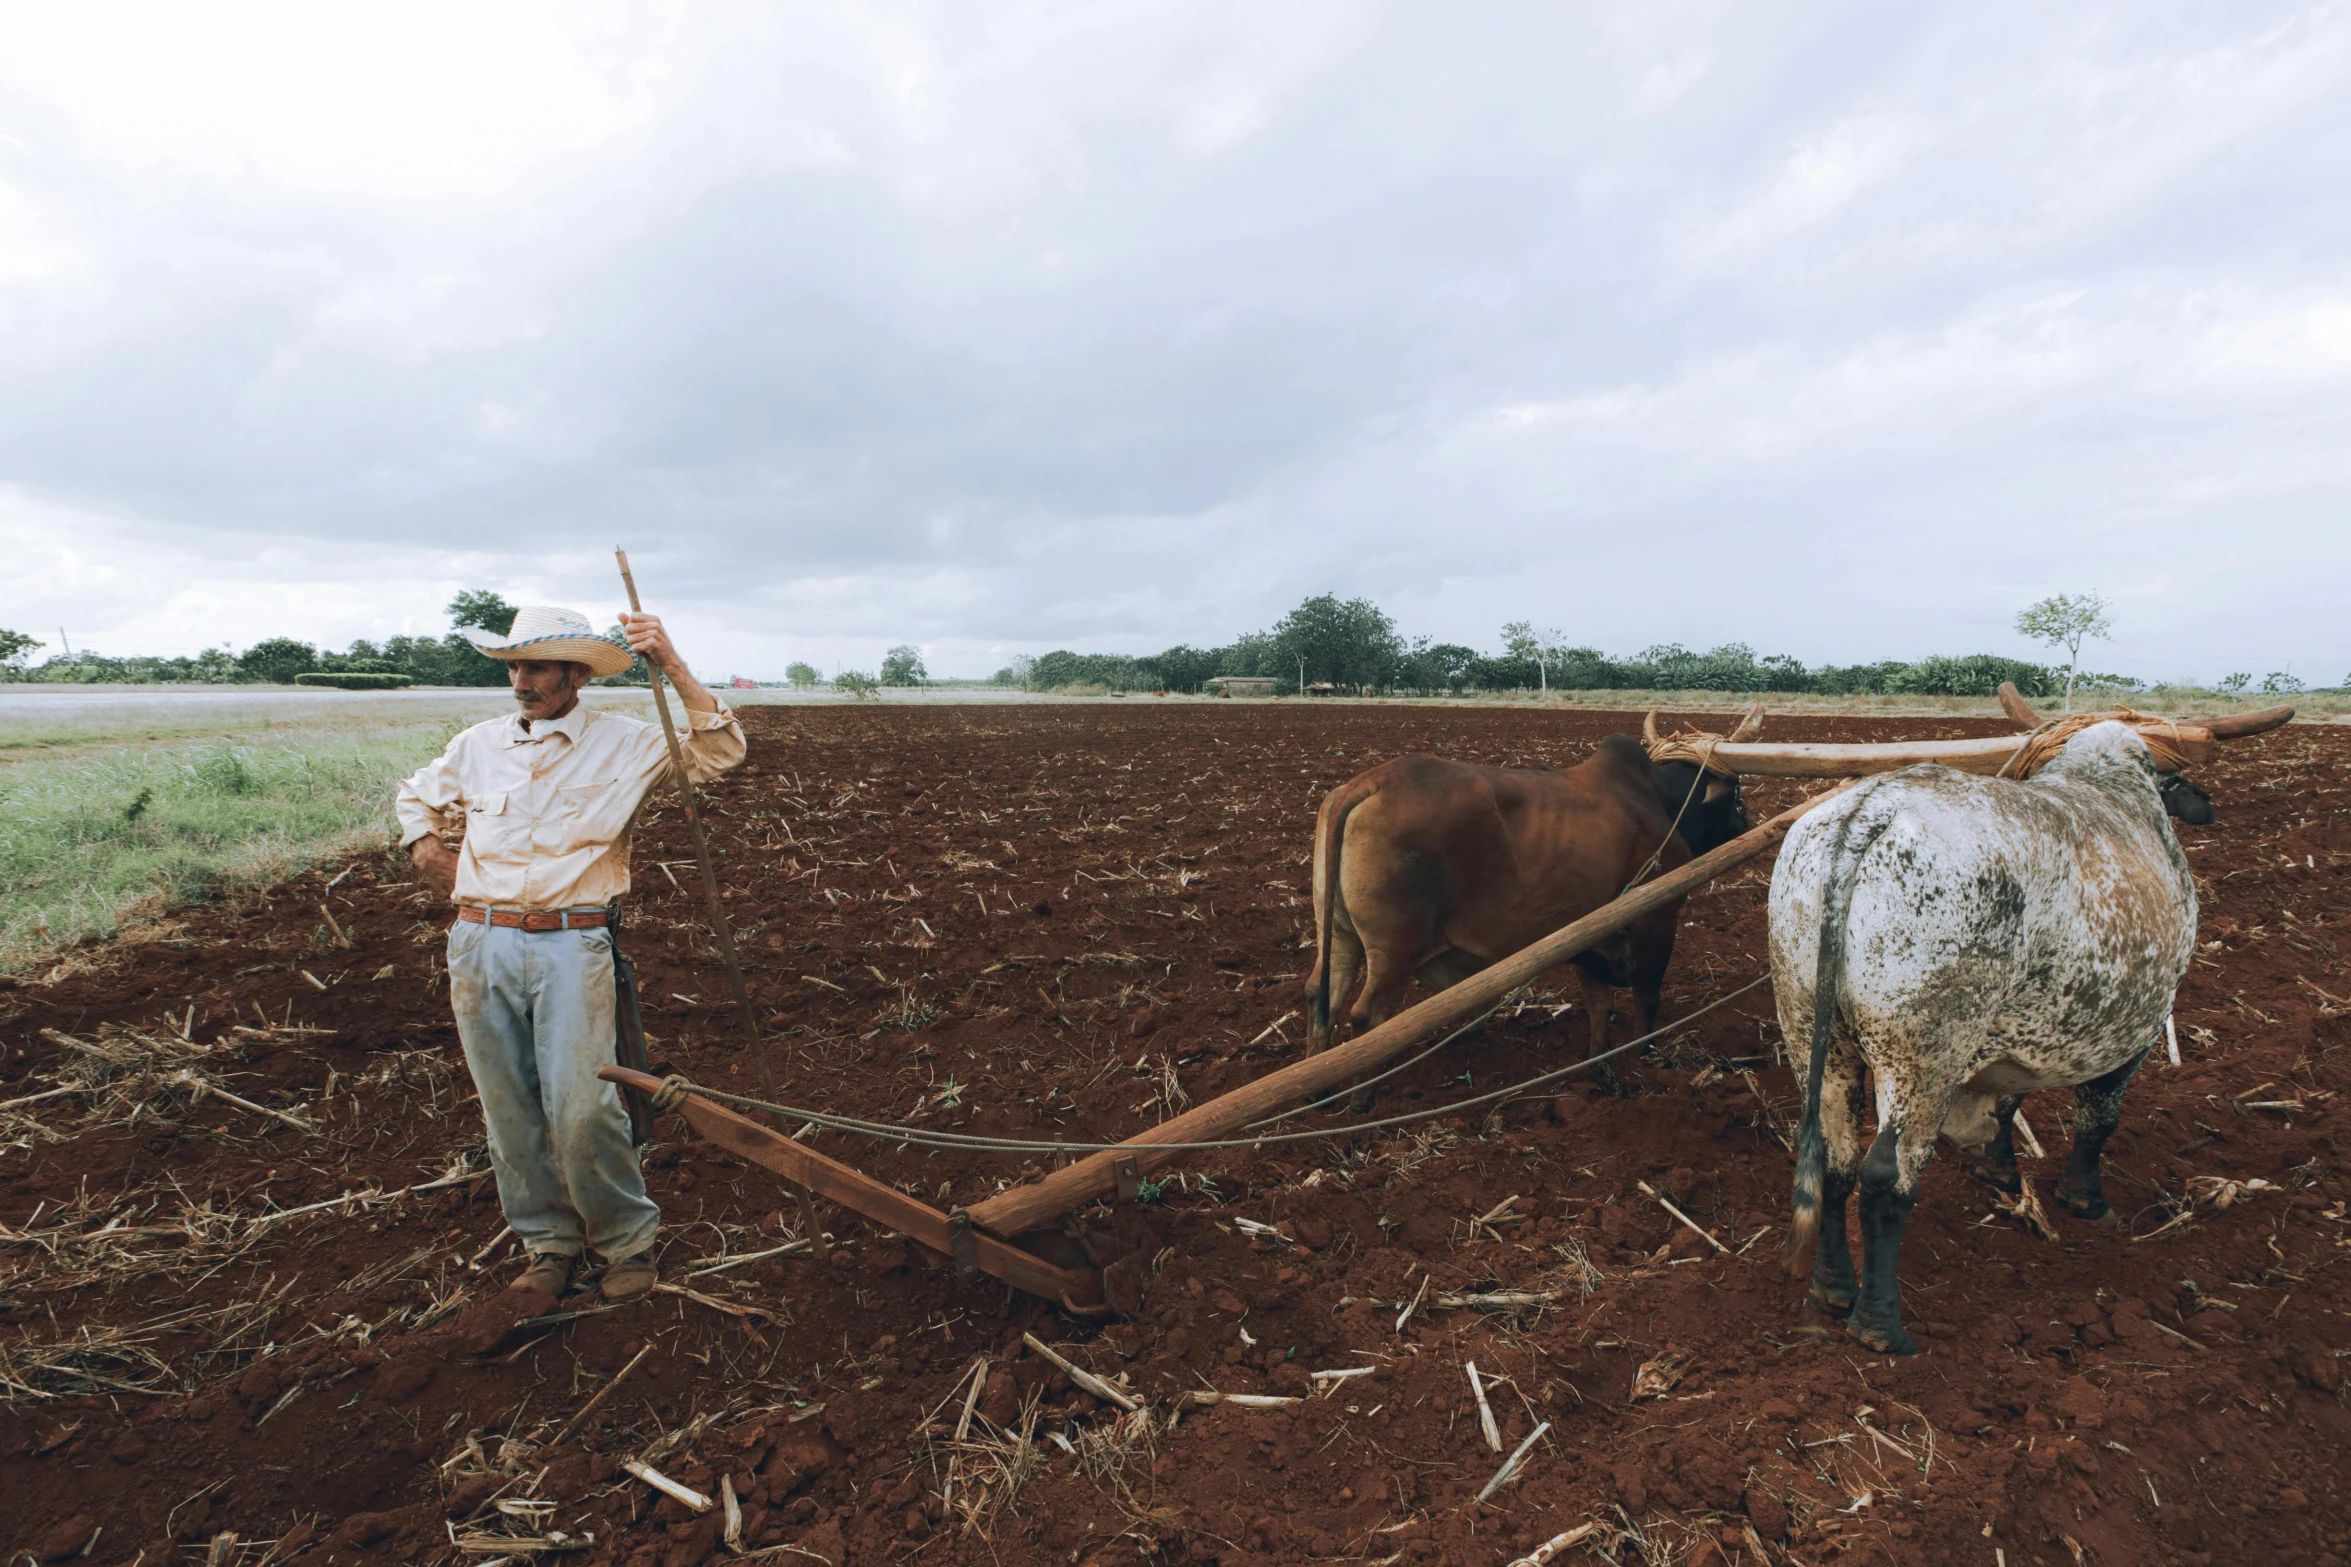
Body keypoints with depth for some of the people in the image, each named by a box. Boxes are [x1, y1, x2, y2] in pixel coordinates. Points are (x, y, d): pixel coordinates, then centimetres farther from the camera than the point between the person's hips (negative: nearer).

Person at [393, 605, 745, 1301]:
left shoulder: (623, 744, 0)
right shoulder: (478, 745, 12)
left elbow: (719, 751, -11)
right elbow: (416, 794, 32)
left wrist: (671, 666, -16)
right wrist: (425, 849, 14)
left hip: (571, 946, -4)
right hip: (481, 946, 4)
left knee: (580, 1107, -10)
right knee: (510, 1109, 9)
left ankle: (627, 1238, 10)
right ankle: (551, 1243, 25)